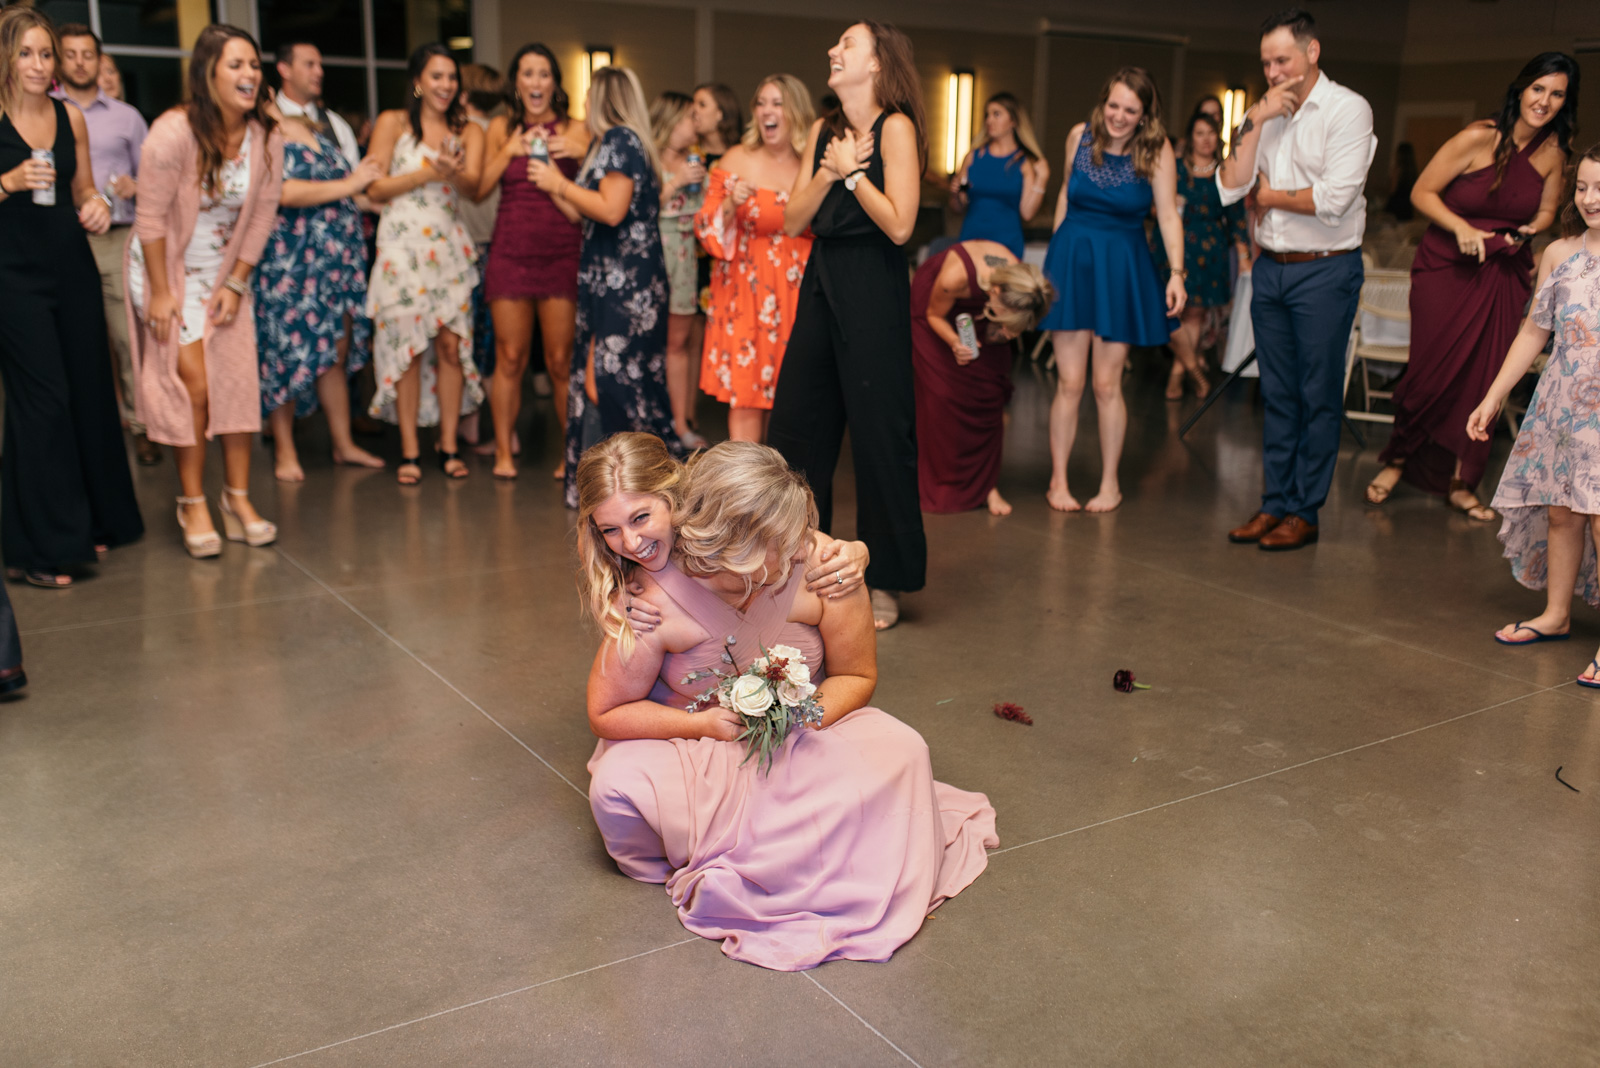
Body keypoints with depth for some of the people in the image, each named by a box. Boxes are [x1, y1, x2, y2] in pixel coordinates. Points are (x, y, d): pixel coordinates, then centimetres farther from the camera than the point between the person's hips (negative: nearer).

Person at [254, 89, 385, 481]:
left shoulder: (318, 130, 15)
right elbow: (285, 192, -22)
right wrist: (349, 184, -16)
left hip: (339, 257, 7)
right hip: (291, 261, -7)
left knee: (339, 352, 10)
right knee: (290, 351, -1)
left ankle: (344, 443, 19)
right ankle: (285, 451, 10)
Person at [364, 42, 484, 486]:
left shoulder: (468, 131, 11)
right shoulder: (392, 123, 5)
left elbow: (475, 186, -6)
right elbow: (375, 189, -2)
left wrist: (455, 172, -29)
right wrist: (429, 171, -11)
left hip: (449, 245, 2)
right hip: (402, 244, -2)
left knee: (452, 344, -2)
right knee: (406, 345, -4)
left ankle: (448, 445, 8)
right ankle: (409, 450, 3)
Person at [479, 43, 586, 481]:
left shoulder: (573, 130, 6)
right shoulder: (501, 128, 11)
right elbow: (479, 188, 3)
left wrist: (580, 154, -17)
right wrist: (510, 149, -7)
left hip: (561, 252, -1)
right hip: (510, 252, 1)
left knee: (561, 360, 0)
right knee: (510, 358, 3)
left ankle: (571, 452, 12)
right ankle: (504, 450, 14)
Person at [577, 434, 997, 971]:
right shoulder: (654, 605, -25)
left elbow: (857, 675, -6)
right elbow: (606, 713, -13)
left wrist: (806, 715, -27)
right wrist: (705, 724, -25)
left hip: (802, 735, 2)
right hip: (694, 749, -2)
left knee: (900, 750, -24)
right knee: (617, 785, -31)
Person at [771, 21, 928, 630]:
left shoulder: (895, 127, -7)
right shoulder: (823, 130, 13)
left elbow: (899, 225, -17)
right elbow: (793, 222, 7)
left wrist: (851, 170, -10)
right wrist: (830, 170, -6)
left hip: (873, 293, -7)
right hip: (821, 284, 7)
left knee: (879, 436, -2)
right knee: (795, 428, 10)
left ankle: (884, 582, 11)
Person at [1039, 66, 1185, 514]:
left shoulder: (1156, 151, -7)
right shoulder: (1079, 136, 1)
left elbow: (1168, 214, -10)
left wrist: (1176, 271, -20)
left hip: (1121, 268, -1)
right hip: (1072, 259, 2)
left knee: (1107, 384, 2)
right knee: (1069, 380, -1)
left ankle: (1110, 482, 17)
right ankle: (1058, 479, 11)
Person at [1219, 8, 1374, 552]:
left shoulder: (1348, 109, -8)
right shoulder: (1263, 114, 9)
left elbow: (1334, 198, -18)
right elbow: (1229, 188, -2)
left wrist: (1270, 195, -4)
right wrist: (1255, 122, -9)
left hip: (1325, 270, -6)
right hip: (1269, 267, 6)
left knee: (1318, 395, 0)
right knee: (1277, 394, 11)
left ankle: (1304, 513, 8)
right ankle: (1274, 503, 18)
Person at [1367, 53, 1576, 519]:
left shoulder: (1553, 153, 1)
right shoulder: (1479, 138, -13)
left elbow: (1547, 210, 15)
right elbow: (1422, 192, -9)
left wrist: (1530, 230, -7)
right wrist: (1461, 228, -22)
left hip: (1504, 275, 4)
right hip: (1447, 267, -4)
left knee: (1482, 377, 4)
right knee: (1432, 371, -3)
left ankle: (1460, 483, 17)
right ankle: (1398, 458, 22)